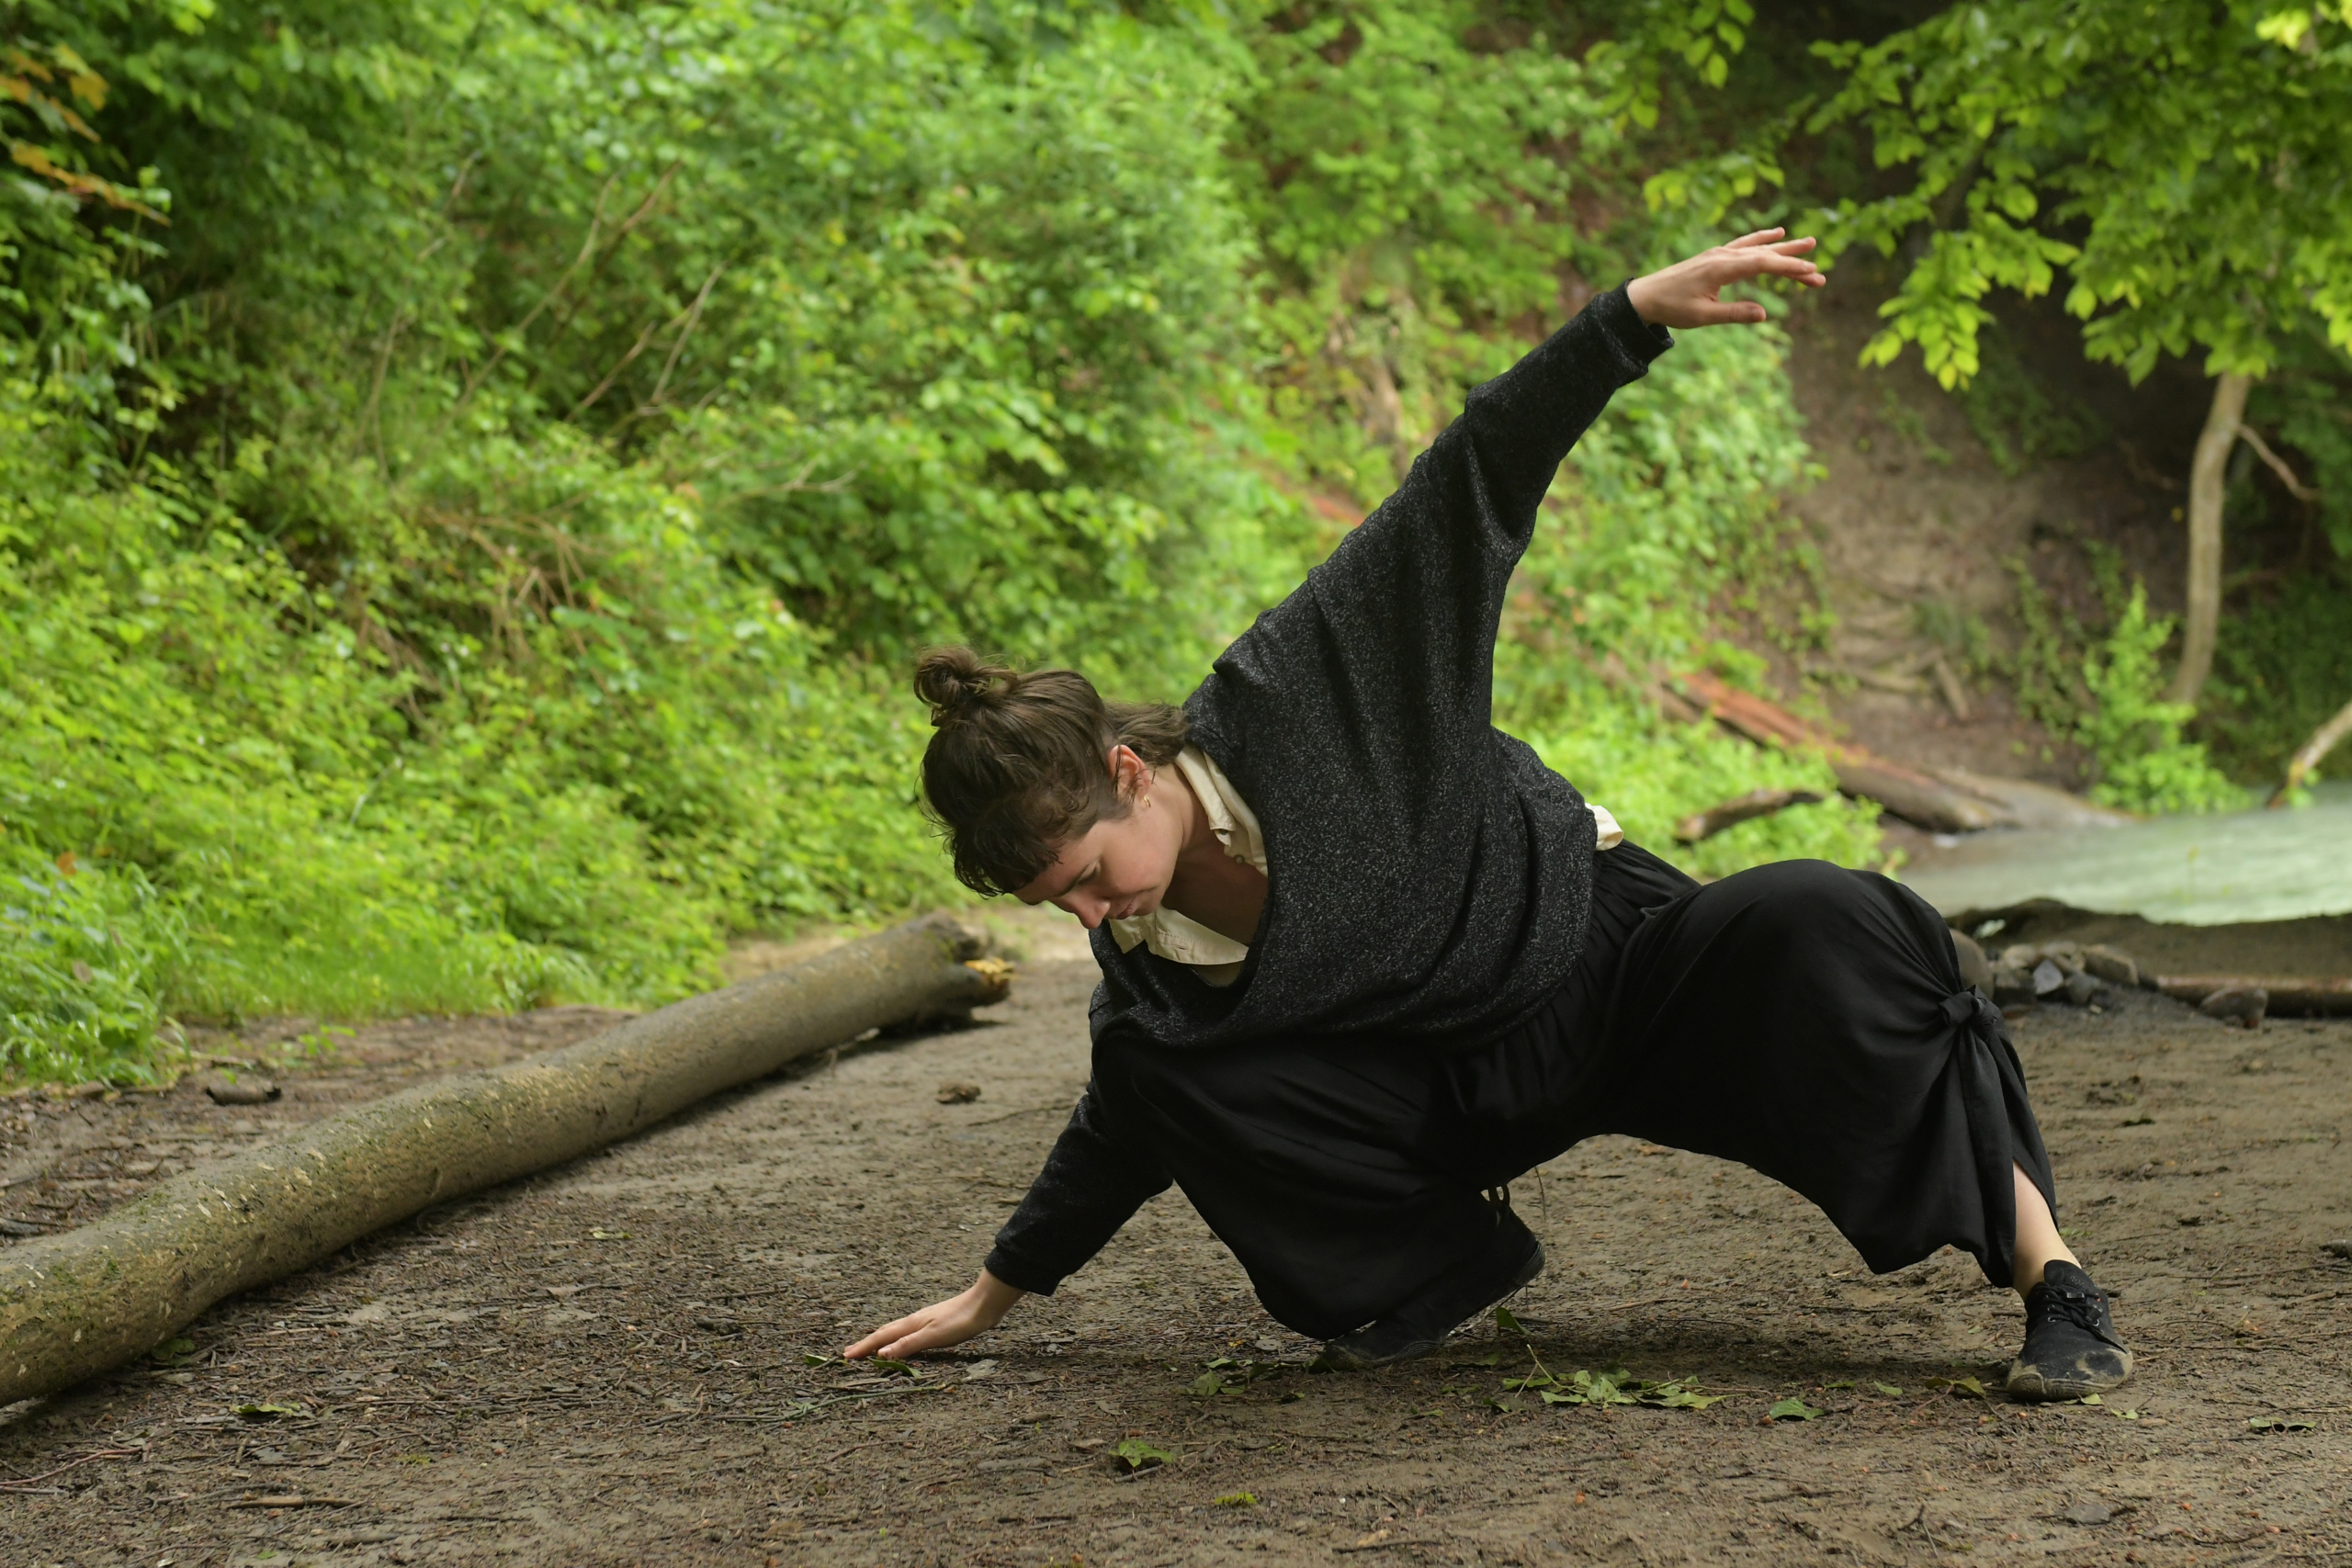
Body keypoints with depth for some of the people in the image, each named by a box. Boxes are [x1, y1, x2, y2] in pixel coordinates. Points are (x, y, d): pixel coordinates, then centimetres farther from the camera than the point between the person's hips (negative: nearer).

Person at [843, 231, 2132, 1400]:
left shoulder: (1289, 695, -28)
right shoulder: (1141, 977, -12)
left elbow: (1471, 488, -27)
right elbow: (1123, 1134, 7)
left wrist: (1641, 310, -34)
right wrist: (998, 1290, 14)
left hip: (1616, 965, -4)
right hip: (1468, 1097, 4)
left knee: (1816, 925, -36)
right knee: (1160, 1073, -20)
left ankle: (2048, 1273, -27)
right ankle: (1456, 1260, -1)